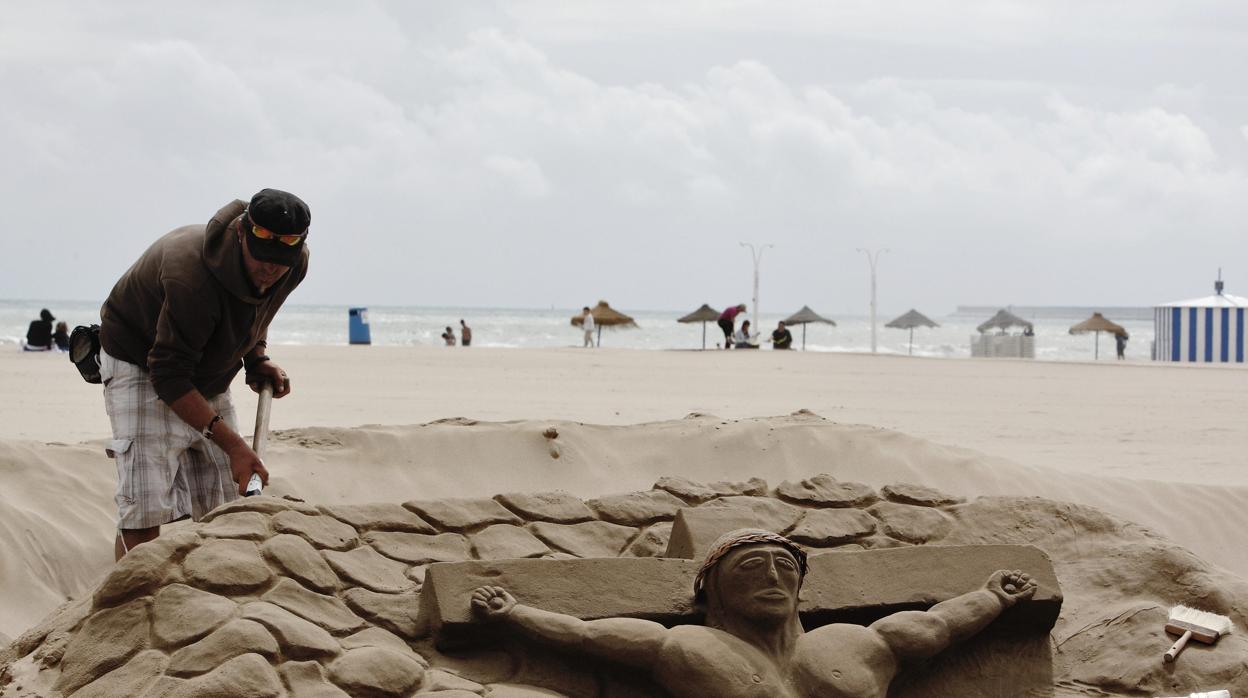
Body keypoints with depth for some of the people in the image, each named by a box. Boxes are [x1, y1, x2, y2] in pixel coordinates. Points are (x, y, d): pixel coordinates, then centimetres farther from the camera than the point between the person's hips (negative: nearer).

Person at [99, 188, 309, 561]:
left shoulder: (294, 267, -14)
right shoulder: (192, 272, -37)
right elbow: (169, 376, -33)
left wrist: (258, 361, -6)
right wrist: (232, 443, -36)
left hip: (208, 377, 7)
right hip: (140, 363, -7)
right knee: (146, 506, -19)